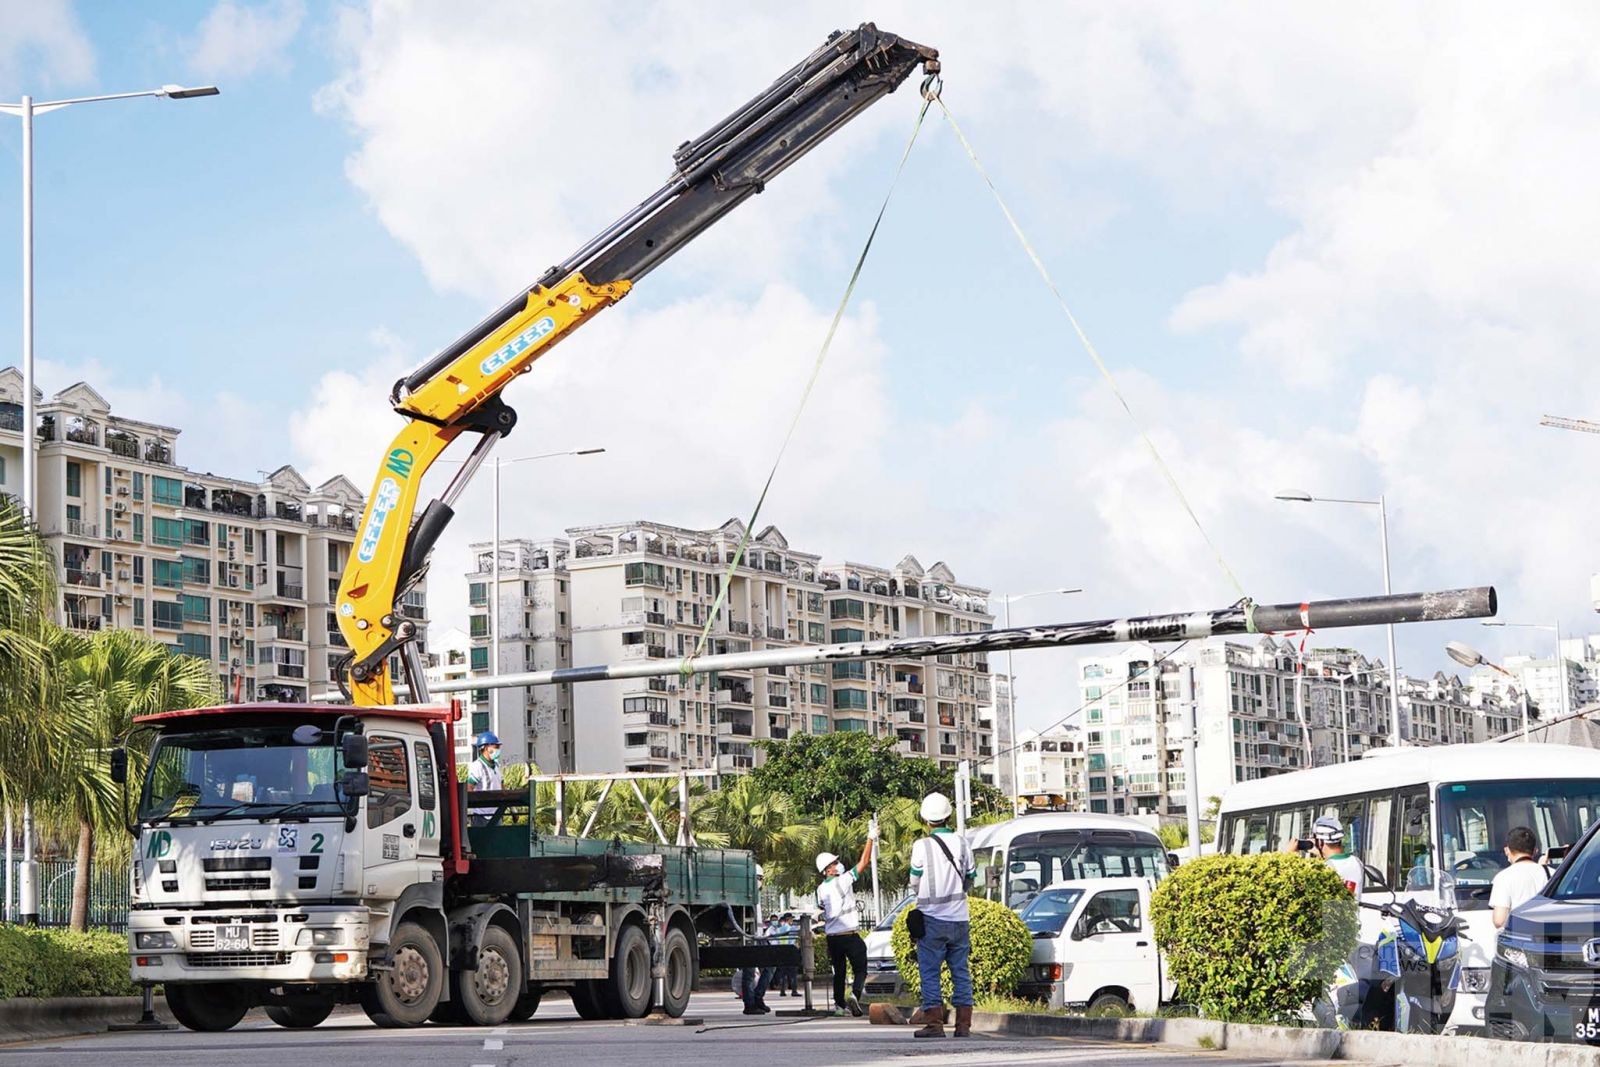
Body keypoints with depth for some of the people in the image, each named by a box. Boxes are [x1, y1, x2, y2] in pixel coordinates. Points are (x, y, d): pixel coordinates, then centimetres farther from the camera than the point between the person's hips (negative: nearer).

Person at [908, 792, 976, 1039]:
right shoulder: (962, 843, 1)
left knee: (930, 972, 2)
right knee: (961, 971, 8)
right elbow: (971, 877, 9)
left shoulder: (922, 846, -11)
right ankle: (963, 1025, 7)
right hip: (959, 917, 4)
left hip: (932, 918, -4)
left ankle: (935, 1023, -3)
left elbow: (915, 883, -2)